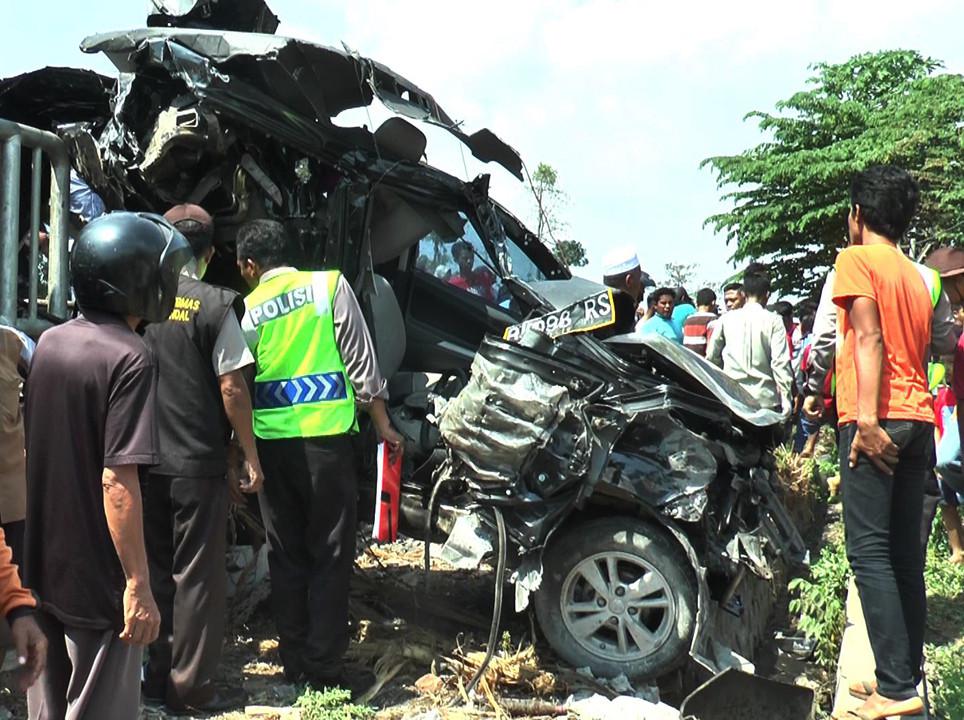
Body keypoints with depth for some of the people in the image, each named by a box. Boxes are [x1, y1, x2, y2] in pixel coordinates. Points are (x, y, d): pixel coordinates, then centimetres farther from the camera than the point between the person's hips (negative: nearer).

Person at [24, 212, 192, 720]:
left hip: (42, 568, 8)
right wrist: (138, 586, -20)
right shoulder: (128, 358, -19)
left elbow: (31, 450, 13)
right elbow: (117, 480, -24)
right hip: (95, 580, -7)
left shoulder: (49, 342, 5)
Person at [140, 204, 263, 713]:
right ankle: (191, 688, 12)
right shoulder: (215, 305, -11)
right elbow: (232, 389, -11)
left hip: (144, 462, 5)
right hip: (198, 464, -4)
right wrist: (251, 457, -3)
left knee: (155, 571, 16)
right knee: (197, 576, 5)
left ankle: (158, 677, 25)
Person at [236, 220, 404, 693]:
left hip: (270, 442, 2)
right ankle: (324, 665, 4)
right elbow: (360, 361, -1)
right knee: (330, 556, 4)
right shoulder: (329, 284, 1)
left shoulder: (248, 309, 5)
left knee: (285, 556, 12)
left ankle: (294, 661, 18)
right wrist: (383, 423, 6)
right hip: (324, 437, -2)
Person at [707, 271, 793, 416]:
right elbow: (780, 362, -8)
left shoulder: (726, 319, 3)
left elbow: (711, 356, 9)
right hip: (765, 398, -2)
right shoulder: (773, 321, -3)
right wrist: (786, 398, -4)